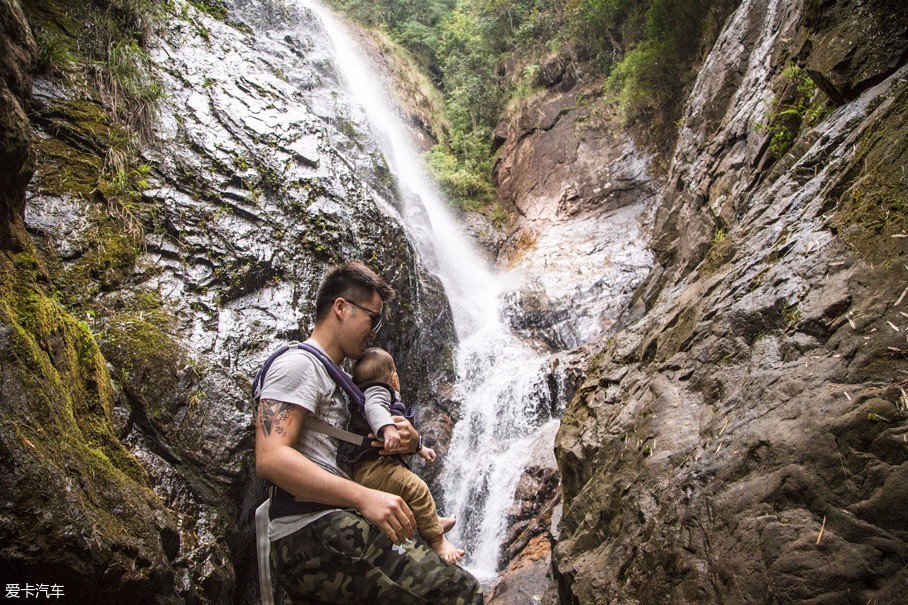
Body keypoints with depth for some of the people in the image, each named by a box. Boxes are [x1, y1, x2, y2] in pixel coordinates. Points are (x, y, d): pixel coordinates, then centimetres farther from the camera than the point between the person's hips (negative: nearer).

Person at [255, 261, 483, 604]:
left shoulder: (332, 377, 25)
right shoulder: (298, 364, -5)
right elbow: (270, 458, -19)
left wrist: (408, 439, 2)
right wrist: (365, 497, -25)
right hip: (311, 532, -10)